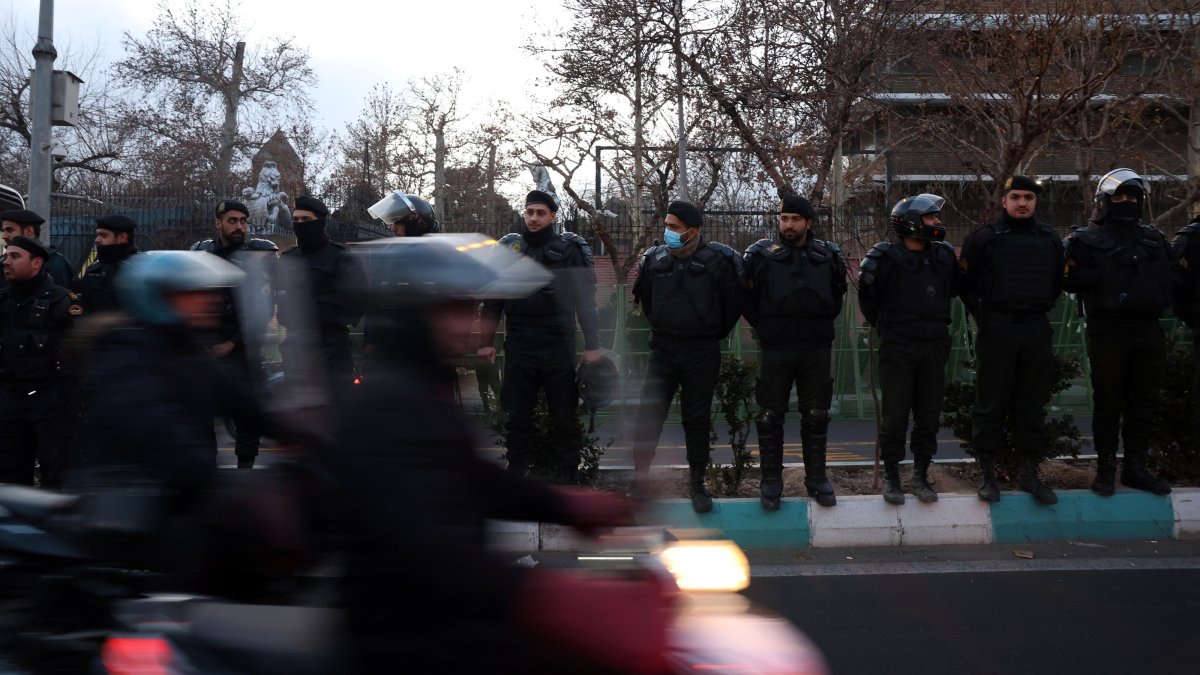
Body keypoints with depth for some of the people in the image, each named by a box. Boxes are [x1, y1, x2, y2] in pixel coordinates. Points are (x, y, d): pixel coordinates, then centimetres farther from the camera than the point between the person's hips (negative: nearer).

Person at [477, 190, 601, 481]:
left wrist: (592, 346, -8)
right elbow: (493, 301, 10)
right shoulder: (508, 247, 7)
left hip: (558, 347, -2)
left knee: (564, 417, 5)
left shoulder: (570, 249, -1)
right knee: (516, 417, 8)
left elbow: (585, 301, -3)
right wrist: (485, 342, 5)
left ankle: (565, 481, 15)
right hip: (518, 348, 3)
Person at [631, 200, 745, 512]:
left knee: (697, 420, 5)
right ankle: (639, 481, 6)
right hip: (663, 350, 2)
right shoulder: (654, 259, 2)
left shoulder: (718, 261, -8)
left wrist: (715, 333, 11)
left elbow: (735, 300, 4)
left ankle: (697, 484, 17)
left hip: (702, 354, -2)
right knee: (648, 416, -4)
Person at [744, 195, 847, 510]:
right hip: (775, 350, -2)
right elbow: (747, 299, 6)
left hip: (817, 350, 2)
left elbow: (837, 296, 18)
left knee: (816, 416, 8)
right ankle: (771, 481, 11)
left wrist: (822, 325, 12)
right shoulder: (761, 254, -2)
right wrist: (765, 329, 4)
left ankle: (817, 478, 20)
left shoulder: (829, 256, 4)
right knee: (770, 416, 1)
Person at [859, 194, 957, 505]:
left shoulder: (944, 256, 6)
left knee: (929, 416, 8)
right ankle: (891, 477, 11)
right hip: (897, 350, -4)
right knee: (895, 416, 0)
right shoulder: (886, 257, -9)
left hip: (934, 348, 4)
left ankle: (921, 476, 18)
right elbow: (868, 299, 2)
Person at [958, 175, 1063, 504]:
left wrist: (1041, 309, 13)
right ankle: (987, 473, 7)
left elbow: (1057, 281, 24)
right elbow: (965, 282, 3)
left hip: (1036, 330, 4)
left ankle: (1029, 472, 15)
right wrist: (982, 315, -1)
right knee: (991, 403, -1)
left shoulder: (1049, 240, 11)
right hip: (996, 329, -4)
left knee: (1033, 404, 6)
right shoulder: (984, 237, -1)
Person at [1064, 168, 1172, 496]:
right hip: (1108, 331, -4)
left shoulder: (1154, 239, 19)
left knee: (1143, 402, 7)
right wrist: (1109, 276, -18)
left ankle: (1136, 467, 16)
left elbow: (1169, 278, 17)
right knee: (1108, 402, 0)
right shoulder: (1088, 240, 4)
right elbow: (1073, 281, -9)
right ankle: (1105, 468, 7)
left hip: (1148, 330, 4)